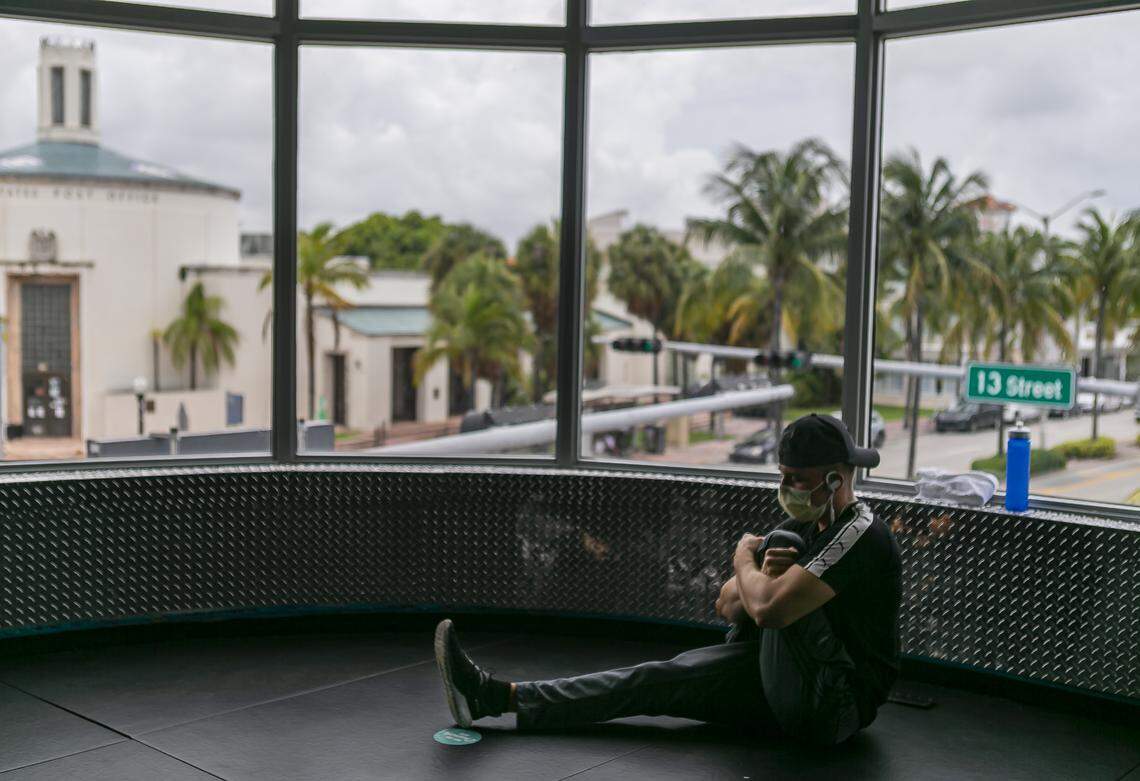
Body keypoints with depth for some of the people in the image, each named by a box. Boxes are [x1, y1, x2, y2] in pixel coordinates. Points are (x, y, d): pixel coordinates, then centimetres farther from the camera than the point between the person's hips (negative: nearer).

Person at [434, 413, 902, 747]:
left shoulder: (861, 536, -21)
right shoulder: (801, 526, 9)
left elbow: (769, 607, -34)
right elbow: (727, 608, 6)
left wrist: (744, 559, -11)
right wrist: (763, 574, -16)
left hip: (837, 706, -8)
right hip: (793, 689, 8)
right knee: (659, 678, -6)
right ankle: (498, 696, -10)